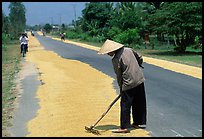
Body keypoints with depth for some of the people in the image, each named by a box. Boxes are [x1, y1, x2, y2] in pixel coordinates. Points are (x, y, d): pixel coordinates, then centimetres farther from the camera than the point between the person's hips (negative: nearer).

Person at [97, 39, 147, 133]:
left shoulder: (116, 59, -13)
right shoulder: (128, 50, 6)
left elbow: (119, 75, -7)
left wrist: (121, 88, 4)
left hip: (129, 84, -8)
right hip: (140, 80, 8)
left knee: (125, 105, -1)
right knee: (140, 103, 16)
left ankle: (124, 127, 1)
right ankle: (140, 122, 28)